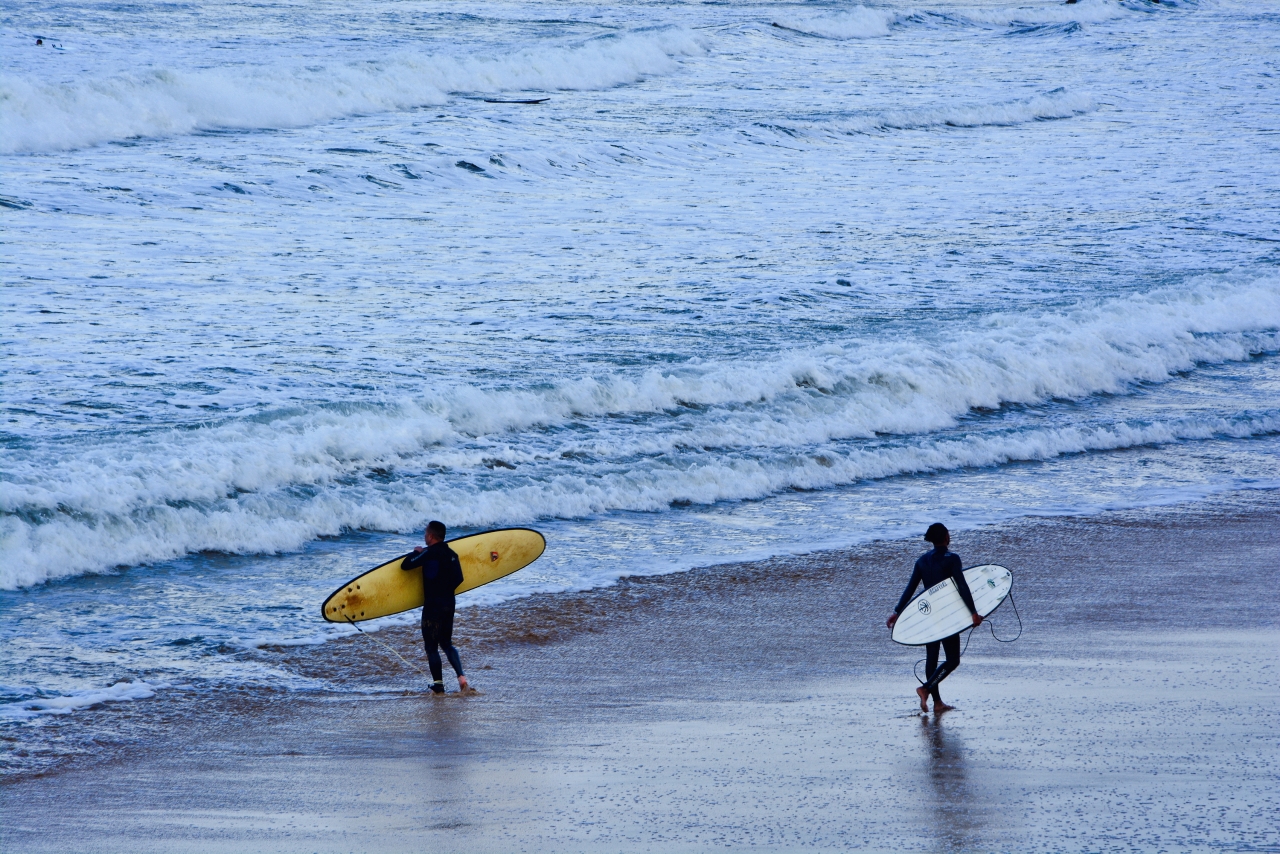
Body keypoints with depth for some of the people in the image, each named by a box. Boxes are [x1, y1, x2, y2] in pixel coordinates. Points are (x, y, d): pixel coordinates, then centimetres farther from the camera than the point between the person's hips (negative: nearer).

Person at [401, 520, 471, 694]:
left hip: (433, 606, -7)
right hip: (449, 604, 7)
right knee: (447, 643, 19)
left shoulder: (429, 554, -16)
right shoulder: (451, 554, 7)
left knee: (431, 646, 2)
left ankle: (438, 686, 2)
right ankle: (462, 678, 6)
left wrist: (416, 553, 3)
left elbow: (405, 565, -15)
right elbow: (458, 578, 14)